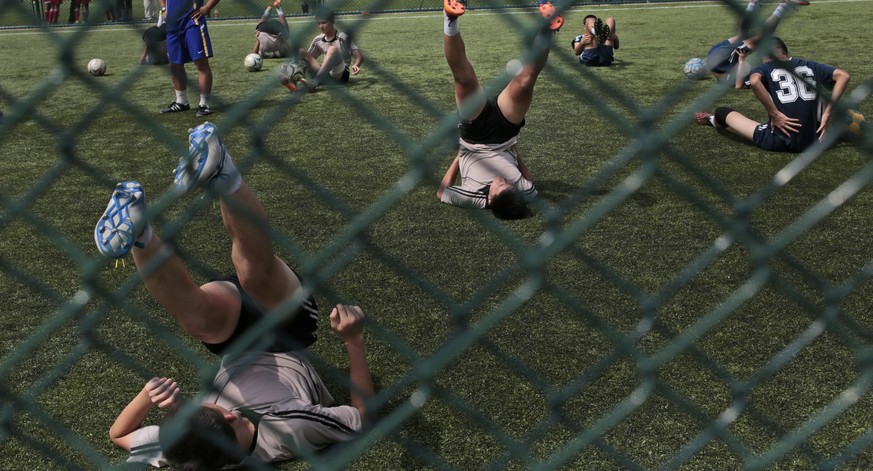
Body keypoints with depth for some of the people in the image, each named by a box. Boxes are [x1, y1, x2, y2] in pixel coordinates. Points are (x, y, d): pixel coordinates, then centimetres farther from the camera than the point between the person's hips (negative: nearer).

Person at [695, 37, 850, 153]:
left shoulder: (766, 68, 1)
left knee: (722, 112, 17)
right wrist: (826, 115, 1)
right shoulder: (810, 66, 11)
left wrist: (775, 114, -16)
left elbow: (754, 81, -23)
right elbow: (843, 75, 2)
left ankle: (713, 120, 51)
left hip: (780, 141, -4)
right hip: (813, 139, 4)